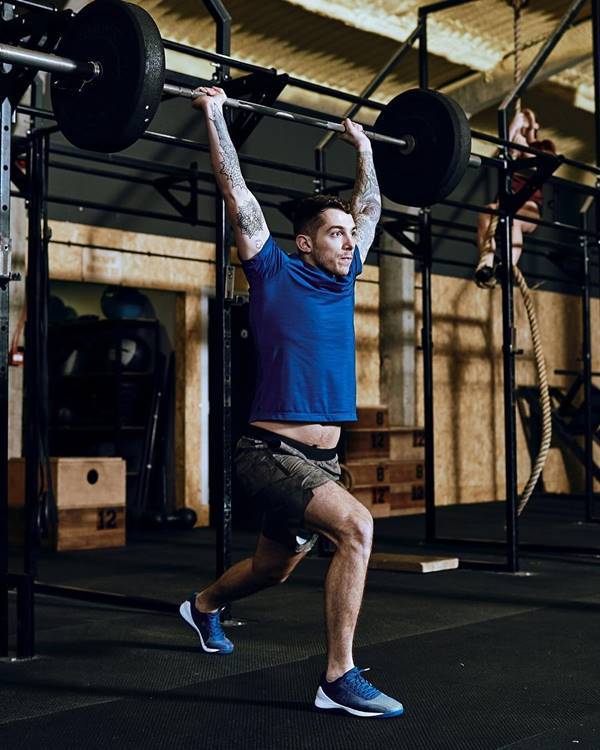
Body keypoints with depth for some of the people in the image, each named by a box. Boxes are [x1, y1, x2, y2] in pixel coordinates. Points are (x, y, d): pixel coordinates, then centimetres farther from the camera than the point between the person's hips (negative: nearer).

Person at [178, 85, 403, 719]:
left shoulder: (342, 278, 10)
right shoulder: (275, 274, -7)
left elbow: (369, 207, 22)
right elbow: (238, 198, -8)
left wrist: (362, 146, 28)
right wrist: (214, 116, -5)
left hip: (319, 458, 8)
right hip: (271, 452, -8)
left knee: (273, 568, 23)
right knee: (357, 526, -29)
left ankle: (203, 607, 53)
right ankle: (339, 679, -19)